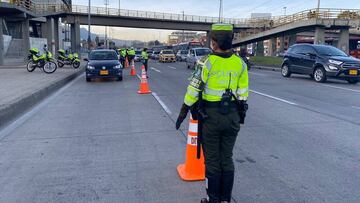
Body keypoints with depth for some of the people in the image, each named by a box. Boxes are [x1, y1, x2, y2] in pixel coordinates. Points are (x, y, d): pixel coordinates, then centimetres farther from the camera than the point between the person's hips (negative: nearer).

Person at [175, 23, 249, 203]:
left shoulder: (207, 62, -12)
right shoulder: (240, 63, 2)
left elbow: (194, 90, -10)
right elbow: (243, 92, 7)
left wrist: (183, 112, 0)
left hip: (210, 115, -4)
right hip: (233, 116, 5)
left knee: (212, 161, 8)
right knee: (227, 159, 15)